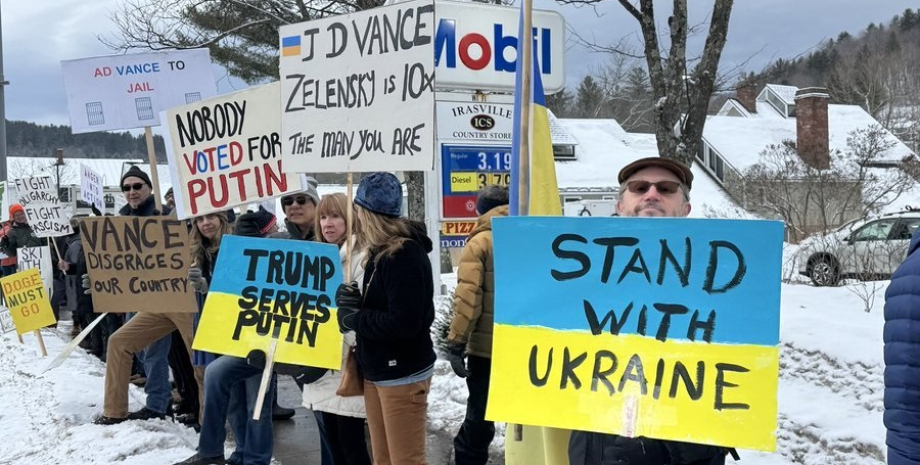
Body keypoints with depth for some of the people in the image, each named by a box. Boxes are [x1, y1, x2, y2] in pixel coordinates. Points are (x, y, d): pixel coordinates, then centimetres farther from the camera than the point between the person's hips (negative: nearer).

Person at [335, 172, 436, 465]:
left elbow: (403, 322, -26)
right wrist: (353, 303, -3)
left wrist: (352, 318, -14)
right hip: (376, 371, 9)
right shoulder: (381, 253, 11)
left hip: (402, 374, -9)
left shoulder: (406, 255, -17)